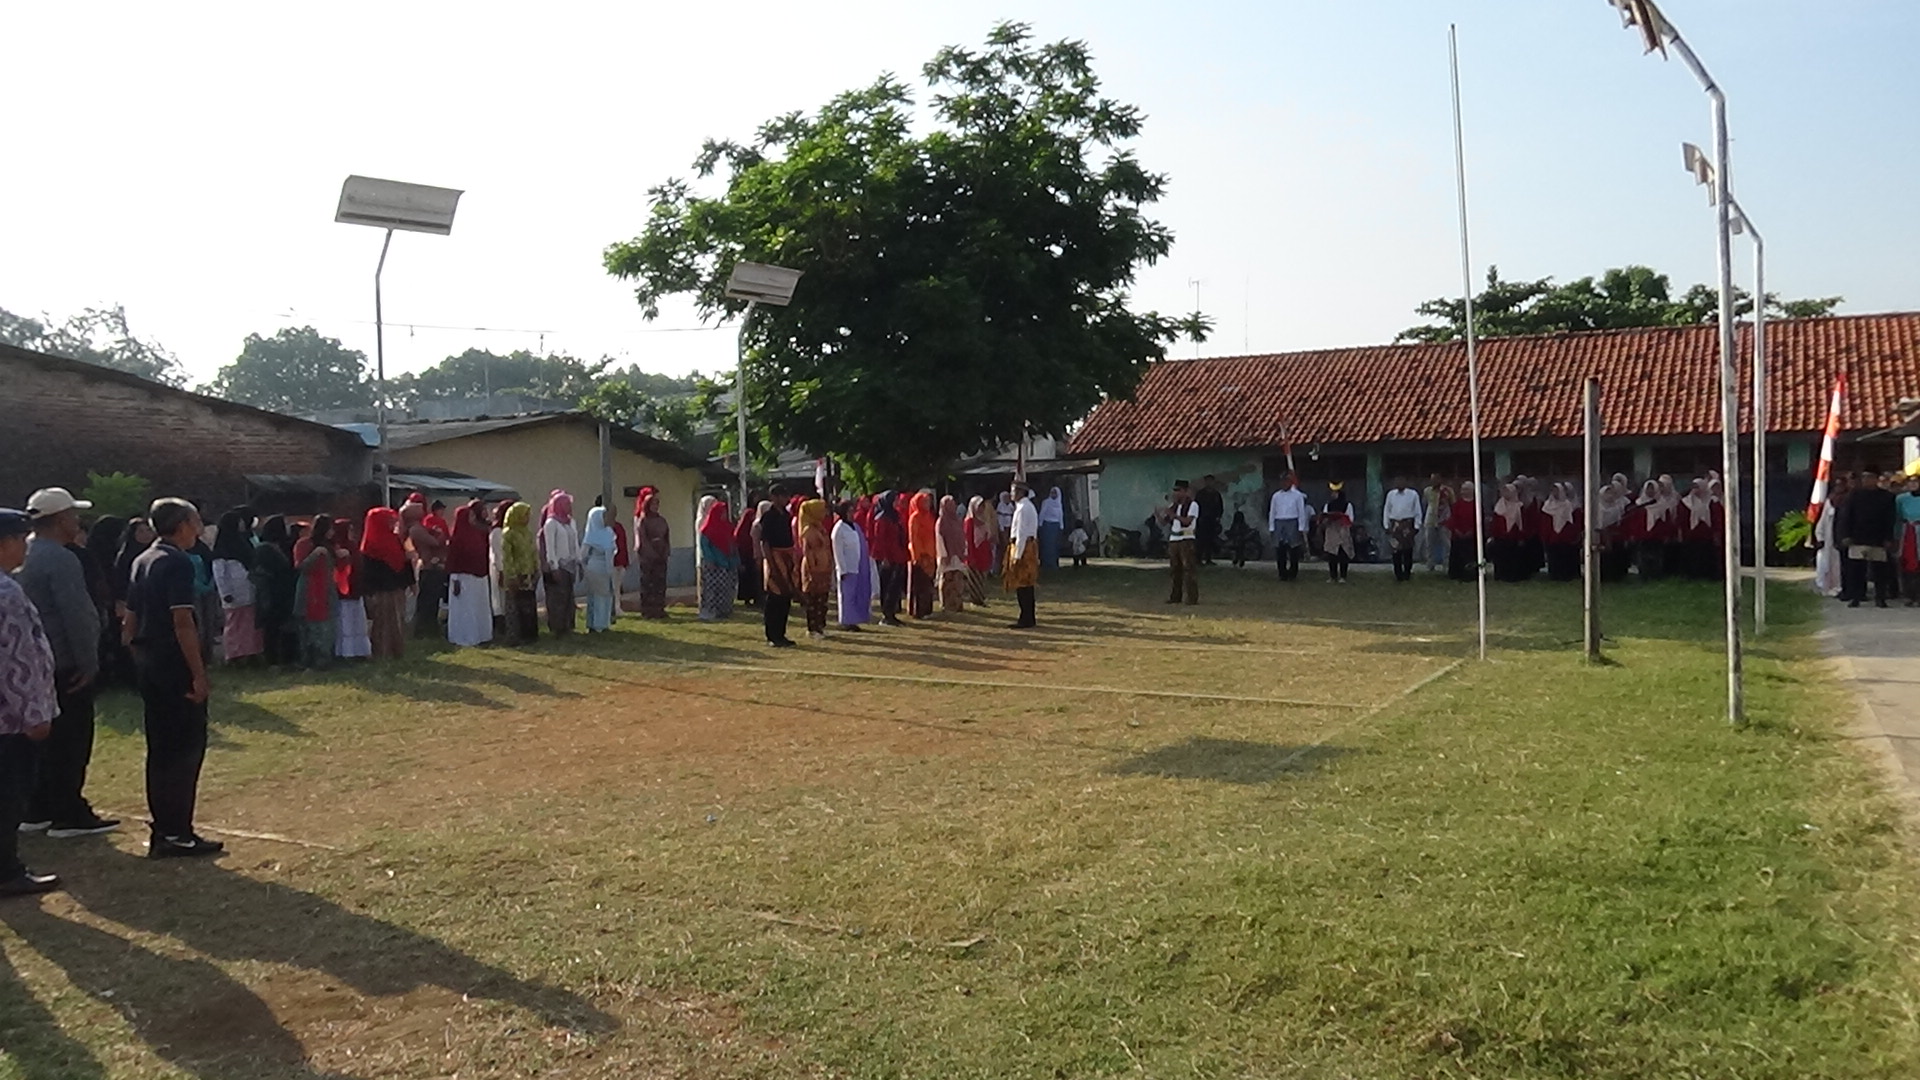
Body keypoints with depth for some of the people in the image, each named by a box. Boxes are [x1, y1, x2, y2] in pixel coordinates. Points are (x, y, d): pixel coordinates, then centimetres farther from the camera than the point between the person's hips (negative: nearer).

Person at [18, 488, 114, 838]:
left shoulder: (22, 557, 12)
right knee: (71, 742, -3)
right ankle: (68, 815, 1)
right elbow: (75, 615, -21)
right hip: (66, 665, -9)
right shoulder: (60, 560, -17)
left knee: (45, 739, 16)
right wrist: (89, 662, -16)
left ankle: (38, 810, 21)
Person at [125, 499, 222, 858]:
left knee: (160, 748, 13)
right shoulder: (178, 563, -14)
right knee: (187, 748, -3)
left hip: (148, 663, 9)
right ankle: (177, 834, -1)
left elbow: (132, 617, 16)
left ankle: (162, 832, 19)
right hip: (175, 665, -9)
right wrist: (198, 673, -19)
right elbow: (182, 623, -20)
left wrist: (142, 656, 20)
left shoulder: (142, 561, 14)